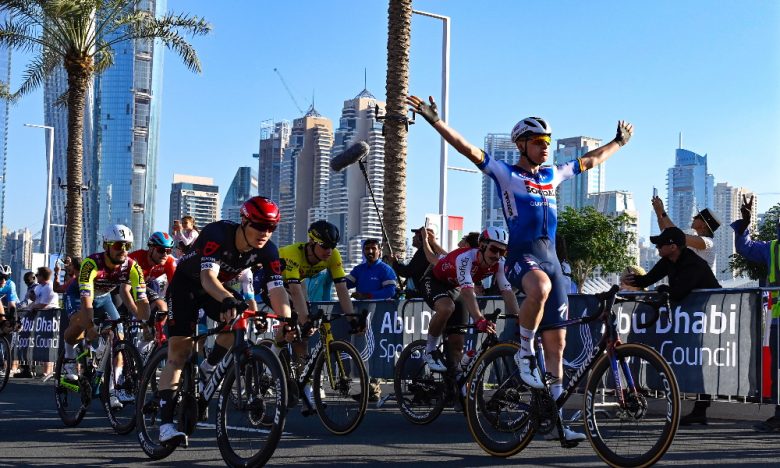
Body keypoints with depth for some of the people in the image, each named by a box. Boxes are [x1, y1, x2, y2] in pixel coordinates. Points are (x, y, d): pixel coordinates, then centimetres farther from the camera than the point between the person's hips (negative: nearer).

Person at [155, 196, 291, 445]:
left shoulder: (267, 251, -19)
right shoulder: (217, 234, -35)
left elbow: (276, 290, -26)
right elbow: (208, 277, -48)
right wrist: (228, 300, -67)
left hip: (218, 289, 5)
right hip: (186, 285, -5)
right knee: (178, 354, -14)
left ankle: (208, 369, 1)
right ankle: (166, 425, -15)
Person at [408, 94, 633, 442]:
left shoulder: (553, 175, 19)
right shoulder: (505, 174, 4)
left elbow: (590, 160, 35)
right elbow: (468, 149, -6)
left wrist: (618, 142, 45)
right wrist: (434, 120, -14)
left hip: (550, 258, 6)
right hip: (521, 256, -5)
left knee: (556, 342, 2)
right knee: (540, 288, -42)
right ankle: (524, 354, -19)